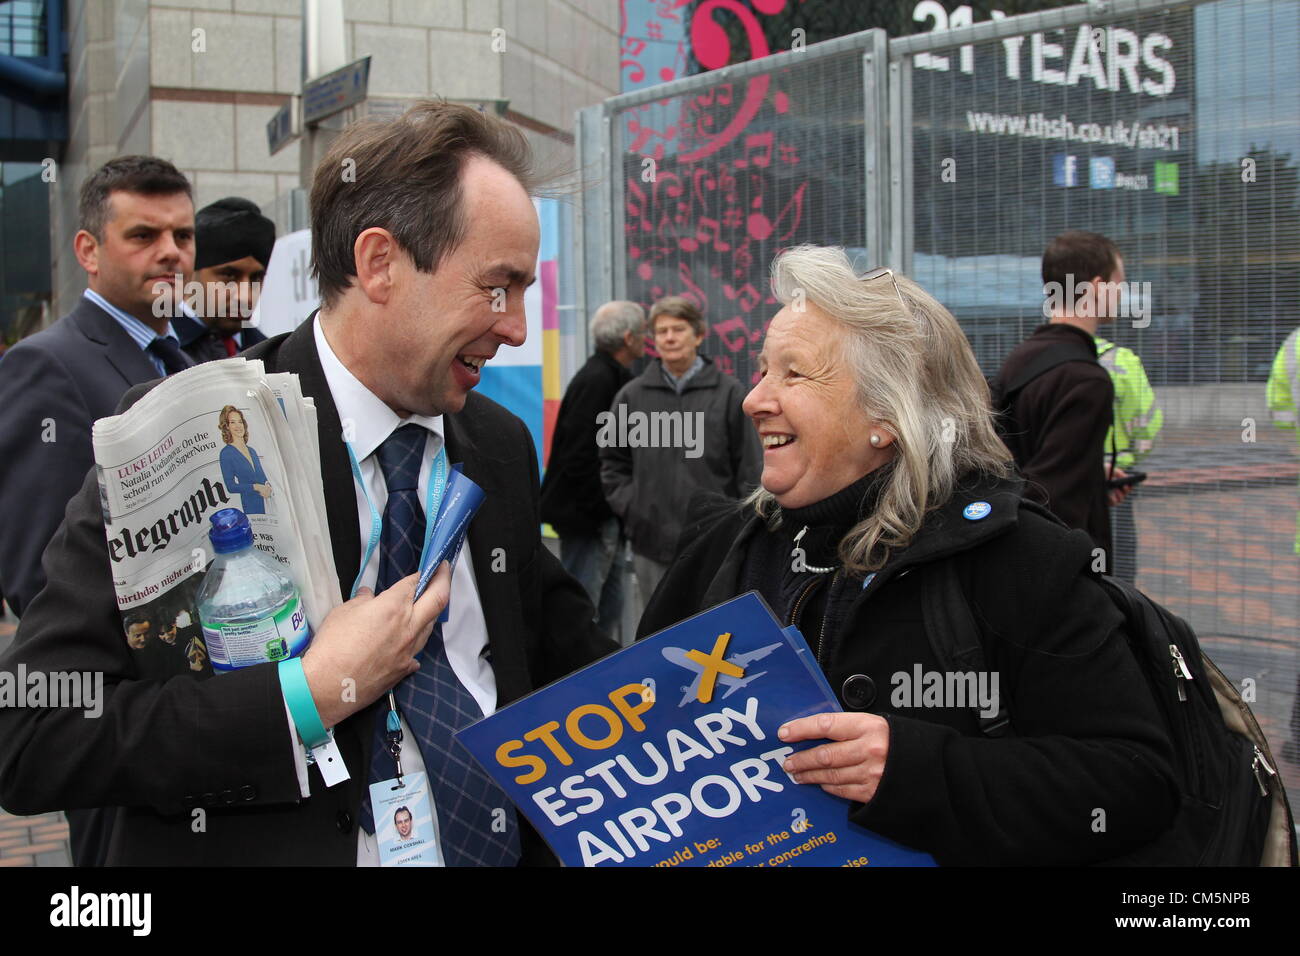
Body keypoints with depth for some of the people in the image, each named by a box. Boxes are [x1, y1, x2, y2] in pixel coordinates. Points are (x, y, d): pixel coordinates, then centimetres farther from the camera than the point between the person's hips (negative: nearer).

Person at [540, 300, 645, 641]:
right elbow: (581, 454, -23)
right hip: (588, 517, -11)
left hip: (605, 517, 11)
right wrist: (598, 509, -18)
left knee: (610, 609, 16)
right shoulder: (597, 380, -17)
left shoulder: (612, 377, 15)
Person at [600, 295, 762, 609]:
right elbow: (612, 460, 14)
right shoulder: (632, 395, 6)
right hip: (653, 542, 2)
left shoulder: (728, 392, -1)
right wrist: (628, 506, 2)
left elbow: (750, 466, 1)